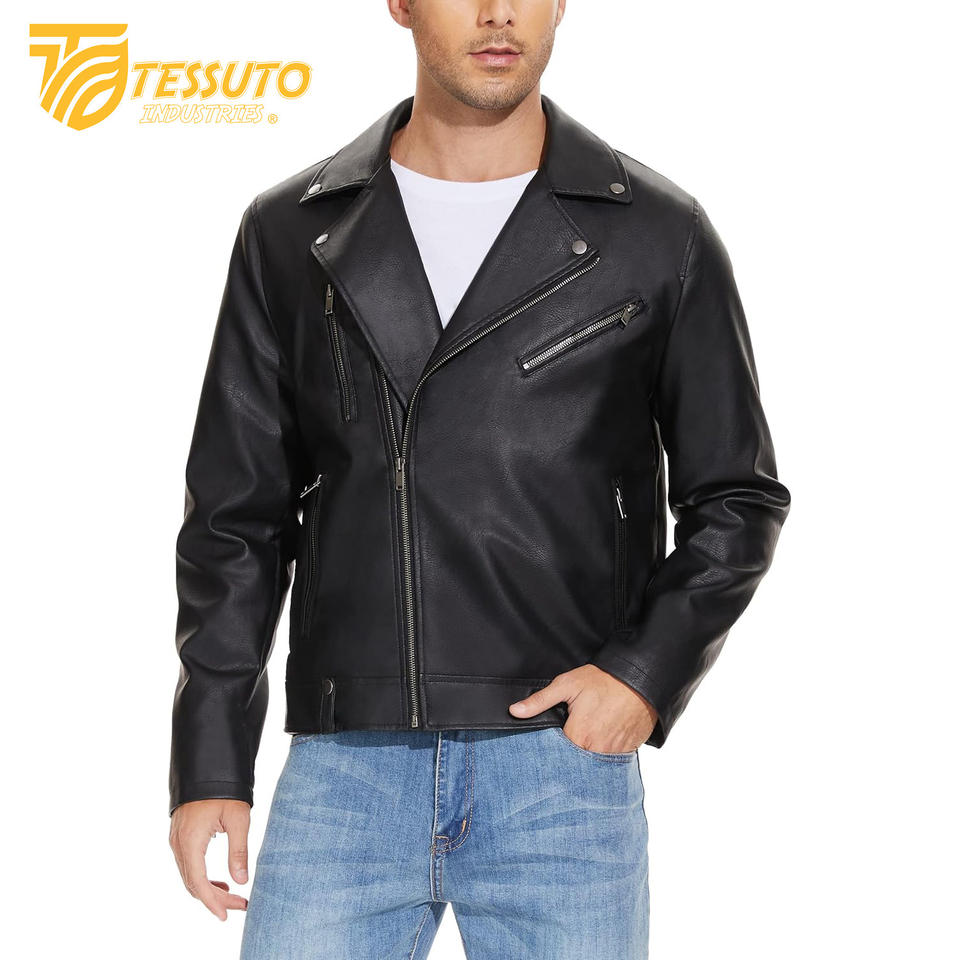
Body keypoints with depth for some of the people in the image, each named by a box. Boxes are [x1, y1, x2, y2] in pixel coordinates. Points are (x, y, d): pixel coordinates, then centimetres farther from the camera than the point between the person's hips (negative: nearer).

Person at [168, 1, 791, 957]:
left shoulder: (657, 234, 2)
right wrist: (209, 763, 5)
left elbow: (735, 500, 8)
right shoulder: (291, 232, 7)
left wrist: (648, 671, -7)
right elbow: (238, 514, 10)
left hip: (564, 767, -1)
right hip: (341, 771, 1)